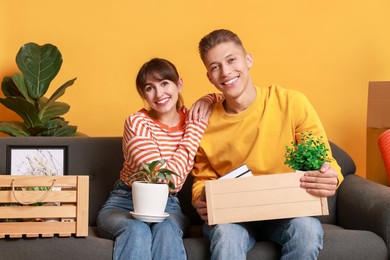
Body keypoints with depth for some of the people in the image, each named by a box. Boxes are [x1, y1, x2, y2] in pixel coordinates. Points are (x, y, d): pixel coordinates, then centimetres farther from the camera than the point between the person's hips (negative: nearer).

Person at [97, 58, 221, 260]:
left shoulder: (192, 118, 1)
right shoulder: (137, 123, -13)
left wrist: (208, 99, -6)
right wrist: (196, 128, -16)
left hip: (167, 205, 3)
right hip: (125, 203, -3)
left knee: (167, 229, -33)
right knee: (136, 229, -37)